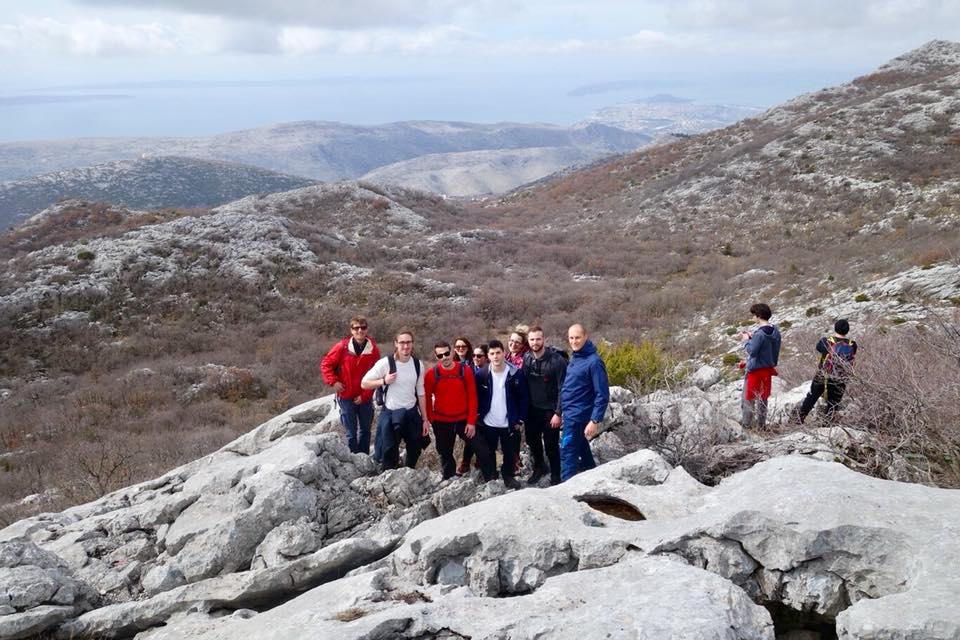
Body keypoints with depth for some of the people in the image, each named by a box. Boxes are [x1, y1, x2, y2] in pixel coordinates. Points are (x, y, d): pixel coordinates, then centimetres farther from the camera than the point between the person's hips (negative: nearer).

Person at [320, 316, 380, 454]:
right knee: (351, 433, 4)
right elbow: (326, 364, -1)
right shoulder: (342, 347, -11)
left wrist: (365, 395, -8)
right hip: (346, 397, -2)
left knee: (365, 430, 15)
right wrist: (333, 382, -12)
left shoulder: (374, 349, -7)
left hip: (365, 398, 2)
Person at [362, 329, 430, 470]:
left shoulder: (418, 364, -1)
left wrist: (425, 419, 7)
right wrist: (384, 381, -23)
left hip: (412, 413, 4)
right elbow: (364, 383, -8)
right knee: (389, 453, 1)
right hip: (390, 413, -4)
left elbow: (420, 393, 7)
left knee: (415, 450, 16)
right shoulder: (385, 363, -15)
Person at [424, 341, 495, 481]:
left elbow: (472, 397, -6)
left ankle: (491, 481, 11)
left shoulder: (466, 370, -9)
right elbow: (427, 398, 1)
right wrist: (430, 419, -2)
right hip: (441, 422, 0)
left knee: (482, 449, -3)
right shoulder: (432, 373, -9)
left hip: (464, 420, 0)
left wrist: (471, 421, -7)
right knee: (445, 454, 14)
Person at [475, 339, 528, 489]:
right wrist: (478, 416, -2)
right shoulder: (482, 374, -7)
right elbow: (477, 398, 2)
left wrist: (521, 419, -4)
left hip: (509, 424, 0)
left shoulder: (516, 373, -10)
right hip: (488, 423, 1)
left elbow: (523, 398, -3)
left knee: (509, 452, 12)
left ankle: (508, 476, 32)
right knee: (489, 453, 13)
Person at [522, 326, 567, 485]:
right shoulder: (526, 359, -2)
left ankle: (555, 477, 18)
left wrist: (558, 413, -17)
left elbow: (563, 388, -16)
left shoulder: (557, 360, -18)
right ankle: (539, 467, 42)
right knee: (532, 440, 18)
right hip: (532, 409, 5)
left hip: (550, 410, -5)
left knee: (551, 445, 1)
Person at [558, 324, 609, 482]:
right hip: (570, 414, 9)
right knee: (582, 451, 19)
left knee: (567, 453, -7)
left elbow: (603, 394, -19)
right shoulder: (574, 357, 9)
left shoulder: (593, 361, -18)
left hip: (577, 417, -9)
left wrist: (595, 421, -23)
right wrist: (560, 411, 19)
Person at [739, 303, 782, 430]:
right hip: (768, 368, 8)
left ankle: (746, 423, 10)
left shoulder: (760, 333, -23)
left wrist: (747, 340, -6)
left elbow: (752, 351, -22)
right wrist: (753, 337, 9)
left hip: (756, 369, -8)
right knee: (763, 398, 15)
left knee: (748, 397, 5)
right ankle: (761, 424, 20)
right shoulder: (775, 331, 3)